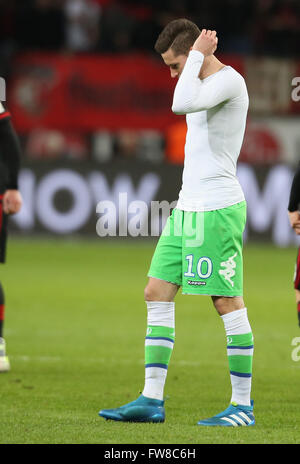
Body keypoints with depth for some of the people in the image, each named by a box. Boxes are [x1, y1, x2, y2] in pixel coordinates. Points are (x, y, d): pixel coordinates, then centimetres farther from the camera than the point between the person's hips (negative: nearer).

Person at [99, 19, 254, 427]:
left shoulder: (229, 80, -12)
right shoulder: (205, 84, 18)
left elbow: (181, 105, -29)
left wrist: (197, 55, -17)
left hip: (217, 209, -10)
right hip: (187, 208, 10)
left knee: (228, 301, -6)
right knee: (157, 293, 6)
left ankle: (243, 405, 0)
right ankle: (152, 400, 7)